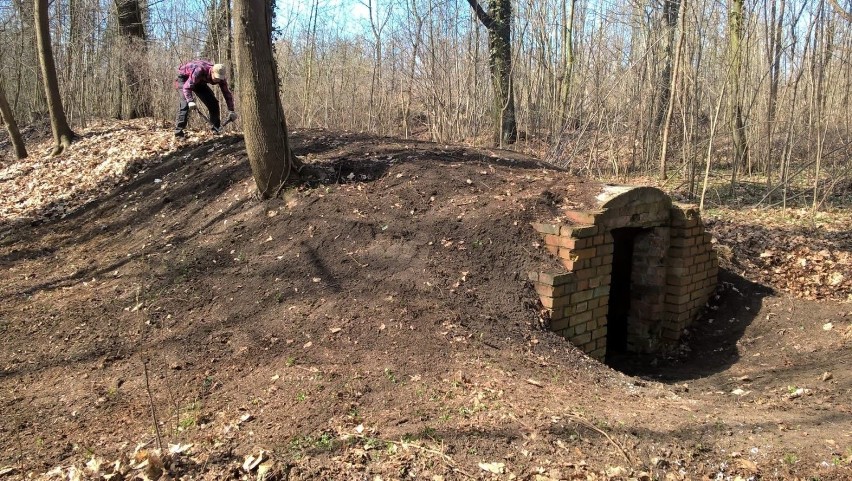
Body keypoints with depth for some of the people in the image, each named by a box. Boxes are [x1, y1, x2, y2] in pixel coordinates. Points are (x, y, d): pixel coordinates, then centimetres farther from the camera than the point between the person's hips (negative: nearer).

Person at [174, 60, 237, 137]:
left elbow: (227, 93, -15)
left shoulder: (220, 76, -22)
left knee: (213, 102, -2)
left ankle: (216, 129, 9)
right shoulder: (199, 71, -41)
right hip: (184, 78, -6)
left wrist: (231, 111, -23)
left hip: (199, 81, 6)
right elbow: (187, 87, -41)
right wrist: (190, 101, -57)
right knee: (186, 102, -26)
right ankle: (178, 131, -26)